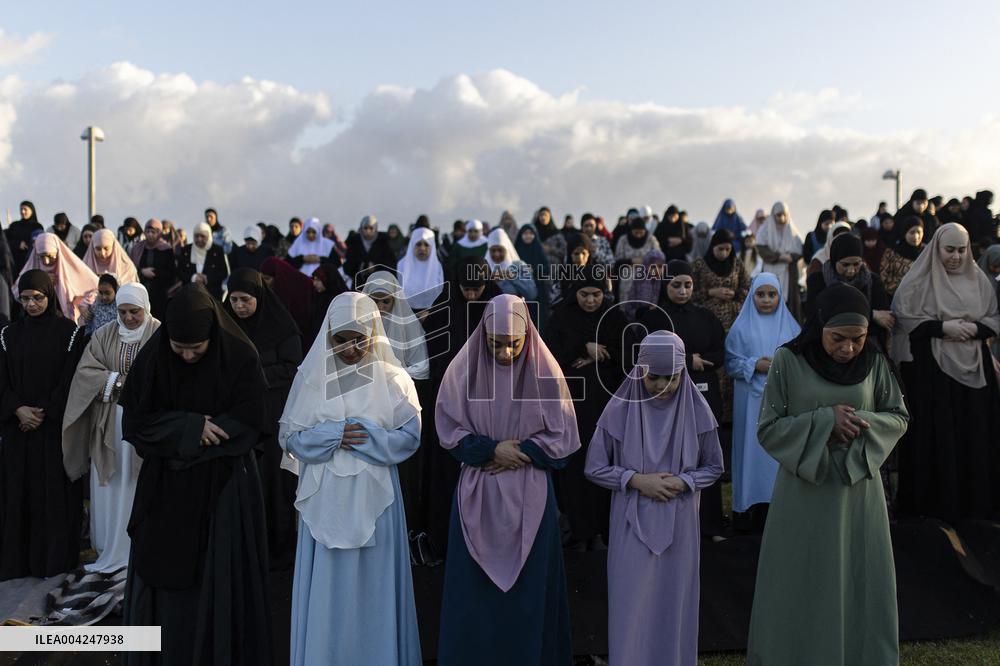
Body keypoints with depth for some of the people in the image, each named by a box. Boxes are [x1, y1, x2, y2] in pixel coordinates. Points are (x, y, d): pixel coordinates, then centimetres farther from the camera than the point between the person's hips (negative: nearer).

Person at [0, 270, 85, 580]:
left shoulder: (68, 331, -2)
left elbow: (70, 379, -6)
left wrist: (44, 413, -12)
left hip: (55, 426, -3)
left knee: (54, 492, 1)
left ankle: (56, 557, 10)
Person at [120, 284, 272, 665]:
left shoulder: (240, 357, -13)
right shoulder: (151, 358, -7)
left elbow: (246, 426, -13)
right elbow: (135, 423, -6)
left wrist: (176, 436, -13)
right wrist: (191, 426, -18)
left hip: (224, 488, -2)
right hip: (166, 489, 2)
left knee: (220, 579, 6)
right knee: (163, 578, 10)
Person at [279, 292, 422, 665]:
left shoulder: (392, 379, -1)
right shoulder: (310, 378, 2)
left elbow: (410, 436, -3)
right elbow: (289, 437, 1)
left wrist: (367, 435, -17)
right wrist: (334, 434, -14)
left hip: (373, 497, -1)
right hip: (325, 498, 1)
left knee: (373, 586, 7)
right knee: (326, 588, 7)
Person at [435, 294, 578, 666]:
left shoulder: (545, 372, -5)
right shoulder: (463, 370, -4)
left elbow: (562, 437, -3)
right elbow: (450, 430, -2)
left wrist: (517, 453, -12)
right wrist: (493, 449, -14)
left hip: (529, 496, 0)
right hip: (477, 494, 1)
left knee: (528, 586, 8)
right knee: (474, 587, 7)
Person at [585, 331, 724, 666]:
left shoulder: (696, 410, -4)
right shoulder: (619, 409, -8)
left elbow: (713, 467, 6)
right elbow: (594, 467, -2)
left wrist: (683, 482, -12)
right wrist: (636, 479, -15)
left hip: (679, 526, 1)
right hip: (633, 526, -1)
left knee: (673, 605, 12)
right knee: (632, 607, 5)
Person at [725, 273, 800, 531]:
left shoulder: (791, 326, 10)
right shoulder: (742, 327, 4)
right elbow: (730, 363, 1)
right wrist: (755, 365, -13)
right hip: (752, 402, -1)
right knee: (754, 451, -1)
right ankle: (753, 511, 6)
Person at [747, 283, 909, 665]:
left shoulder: (875, 363, -2)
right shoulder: (788, 361, -10)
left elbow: (898, 418, 6)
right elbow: (768, 429, -9)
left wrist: (860, 422, -15)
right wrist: (823, 421, -20)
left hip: (858, 487, 2)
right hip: (805, 489, -2)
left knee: (860, 584, 11)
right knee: (803, 587, 7)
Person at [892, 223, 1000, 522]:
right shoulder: (919, 280, -3)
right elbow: (903, 318, -9)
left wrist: (976, 328, -9)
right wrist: (943, 327, -17)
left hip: (973, 366, 4)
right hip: (930, 367, -4)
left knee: (974, 433, 6)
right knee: (936, 433, 0)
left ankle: (974, 498, 19)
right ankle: (935, 498, 12)